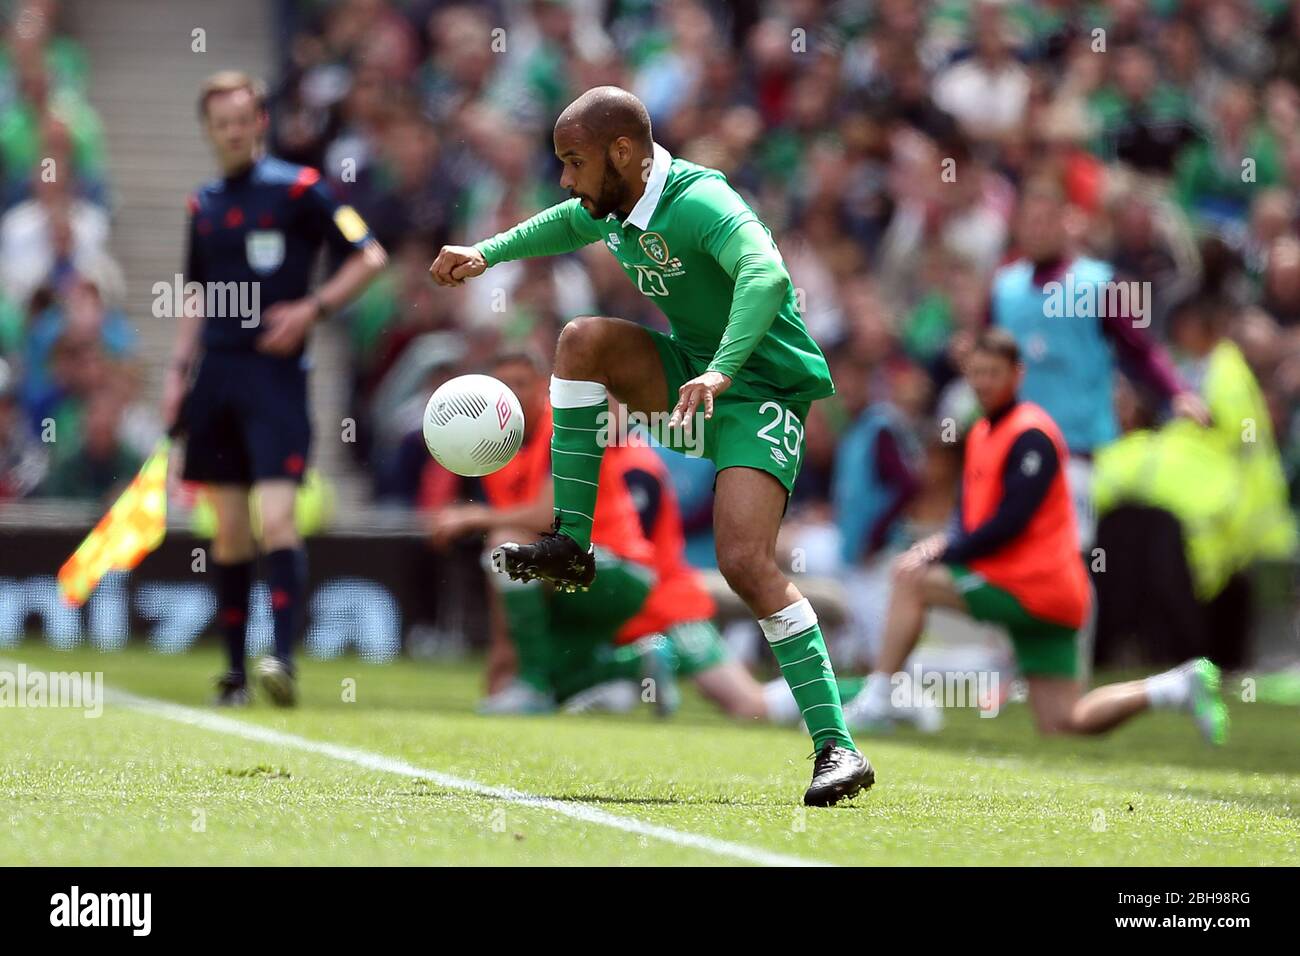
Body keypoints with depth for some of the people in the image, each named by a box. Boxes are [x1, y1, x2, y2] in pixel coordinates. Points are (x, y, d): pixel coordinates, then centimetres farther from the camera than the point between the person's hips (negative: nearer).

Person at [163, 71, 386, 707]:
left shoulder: (298, 190, -2)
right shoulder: (203, 206, 14)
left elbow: (368, 258, -1)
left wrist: (312, 310, -12)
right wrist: (179, 371, 15)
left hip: (275, 373, -5)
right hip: (216, 373, 5)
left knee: (276, 517, -17)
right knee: (229, 529, 6)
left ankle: (283, 659, -22)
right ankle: (235, 670, 11)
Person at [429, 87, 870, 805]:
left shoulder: (698, 203, -24)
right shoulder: (614, 206, 4)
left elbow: (765, 275, -43)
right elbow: (567, 223, 31)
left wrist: (721, 371, -54)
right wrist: (488, 252, 20)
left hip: (761, 390, -8)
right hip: (691, 374, 8)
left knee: (744, 561, -23)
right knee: (583, 339, -11)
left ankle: (836, 747, -23)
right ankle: (572, 545, -5)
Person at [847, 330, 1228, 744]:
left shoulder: (1031, 435, -12)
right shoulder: (981, 433, 17)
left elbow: (1009, 522, -19)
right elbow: (976, 515, 20)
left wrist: (943, 553, -16)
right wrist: (945, 545, -2)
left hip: (1033, 585, -9)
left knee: (910, 578, -13)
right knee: (1062, 723, 7)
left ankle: (877, 700, -12)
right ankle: (1181, 686, 11)